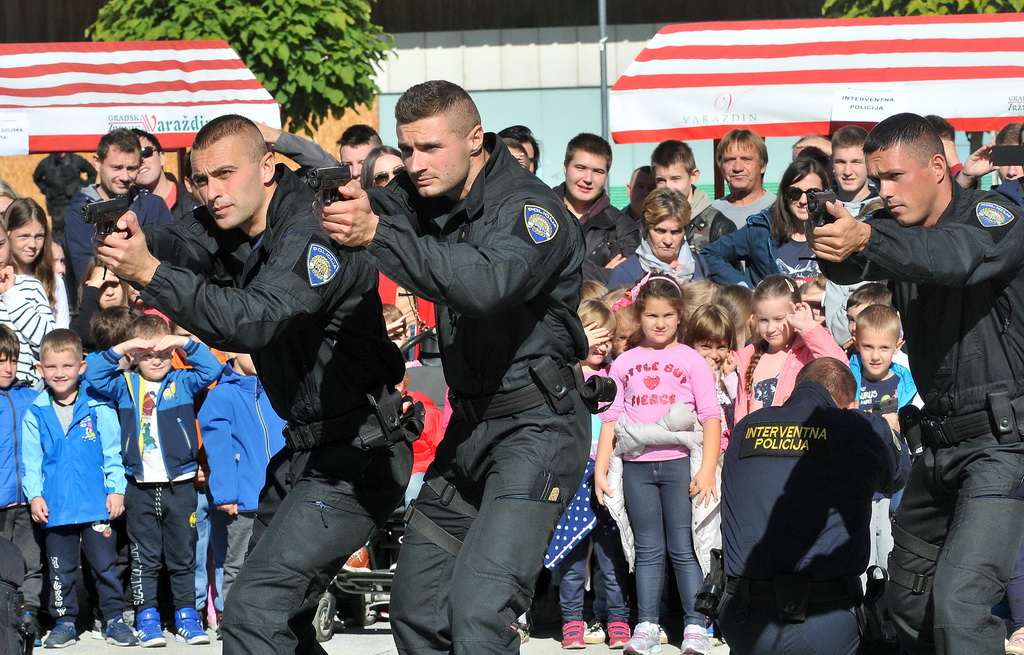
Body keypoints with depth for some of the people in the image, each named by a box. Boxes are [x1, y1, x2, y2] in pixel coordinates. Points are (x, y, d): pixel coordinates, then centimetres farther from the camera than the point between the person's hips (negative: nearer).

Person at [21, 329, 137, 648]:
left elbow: (112, 451, 1)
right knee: (61, 569, 10)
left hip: (97, 504, -2)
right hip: (55, 507, 2)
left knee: (105, 564, 4)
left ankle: (114, 618, 14)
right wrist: (35, 494, -5)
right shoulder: (35, 413, 2)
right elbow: (31, 458, 4)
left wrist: (116, 489, -5)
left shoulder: (98, 406, -2)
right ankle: (64, 622, 20)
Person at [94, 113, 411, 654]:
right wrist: (132, 240, -36)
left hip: (355, 457, -10)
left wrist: (150, 272, -41)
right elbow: (182, 242, -13)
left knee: (255, 609, -20)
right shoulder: (230, 227, 7)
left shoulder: (313, 233, -20)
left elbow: (255, 319, -34)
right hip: (304, 450, 10)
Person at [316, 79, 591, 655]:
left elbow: (486, 283, -35)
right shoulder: (428, 196, 8)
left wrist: (377, 234, -43)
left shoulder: (530, 208, -17)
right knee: (415, 608, 11)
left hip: (535, 427, -8)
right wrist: (352, 203, -32)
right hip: (469, 425, 9)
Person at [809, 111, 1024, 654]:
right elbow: (853, 266, -10)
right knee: (907, 592, 15)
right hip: (939, 441, 8)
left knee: (958, 599, -21)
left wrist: (866, 239, -50)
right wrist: (836, 247, -36)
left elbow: (959, 256, -33)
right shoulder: (897, 230, 10)